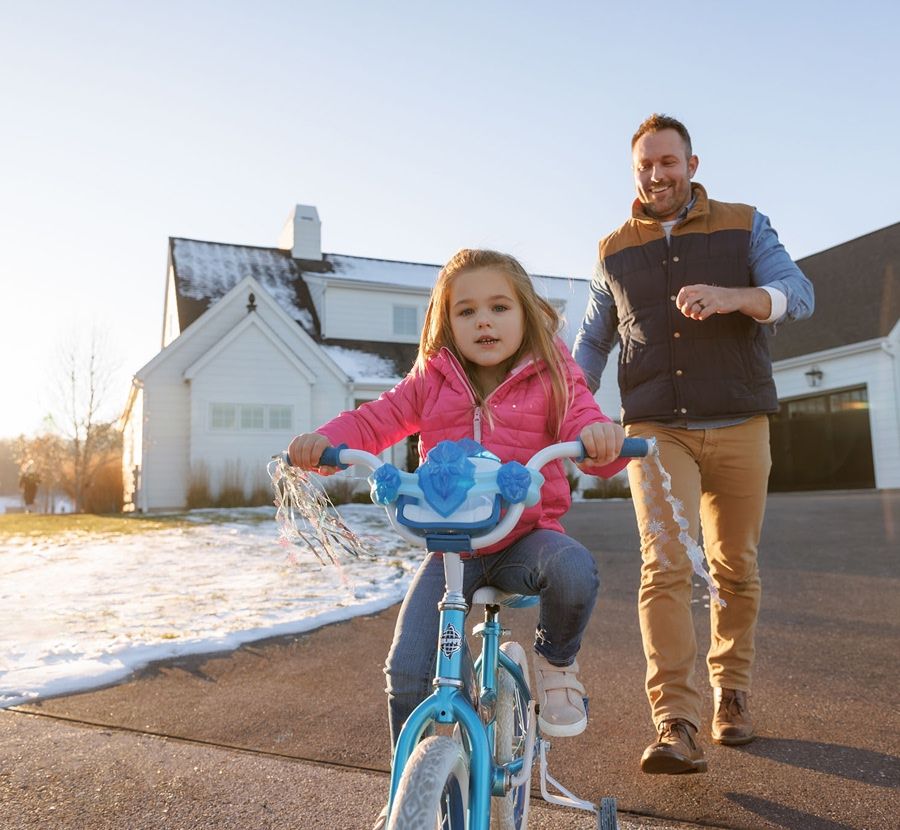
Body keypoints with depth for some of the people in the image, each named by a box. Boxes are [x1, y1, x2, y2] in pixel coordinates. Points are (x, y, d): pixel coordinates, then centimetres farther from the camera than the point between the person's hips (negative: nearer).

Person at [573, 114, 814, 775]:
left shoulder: (745, 226, 8)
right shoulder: (615, 251, 12)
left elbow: (798, 294, -5)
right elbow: (592, 343, 15)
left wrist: (730, 297, -26)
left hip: (739, 429, 1)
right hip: (656, 430, 0)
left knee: (735, 570, 10)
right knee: (665, 567, -14)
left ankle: (732, 694, 30)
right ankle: (676, 727, -12)